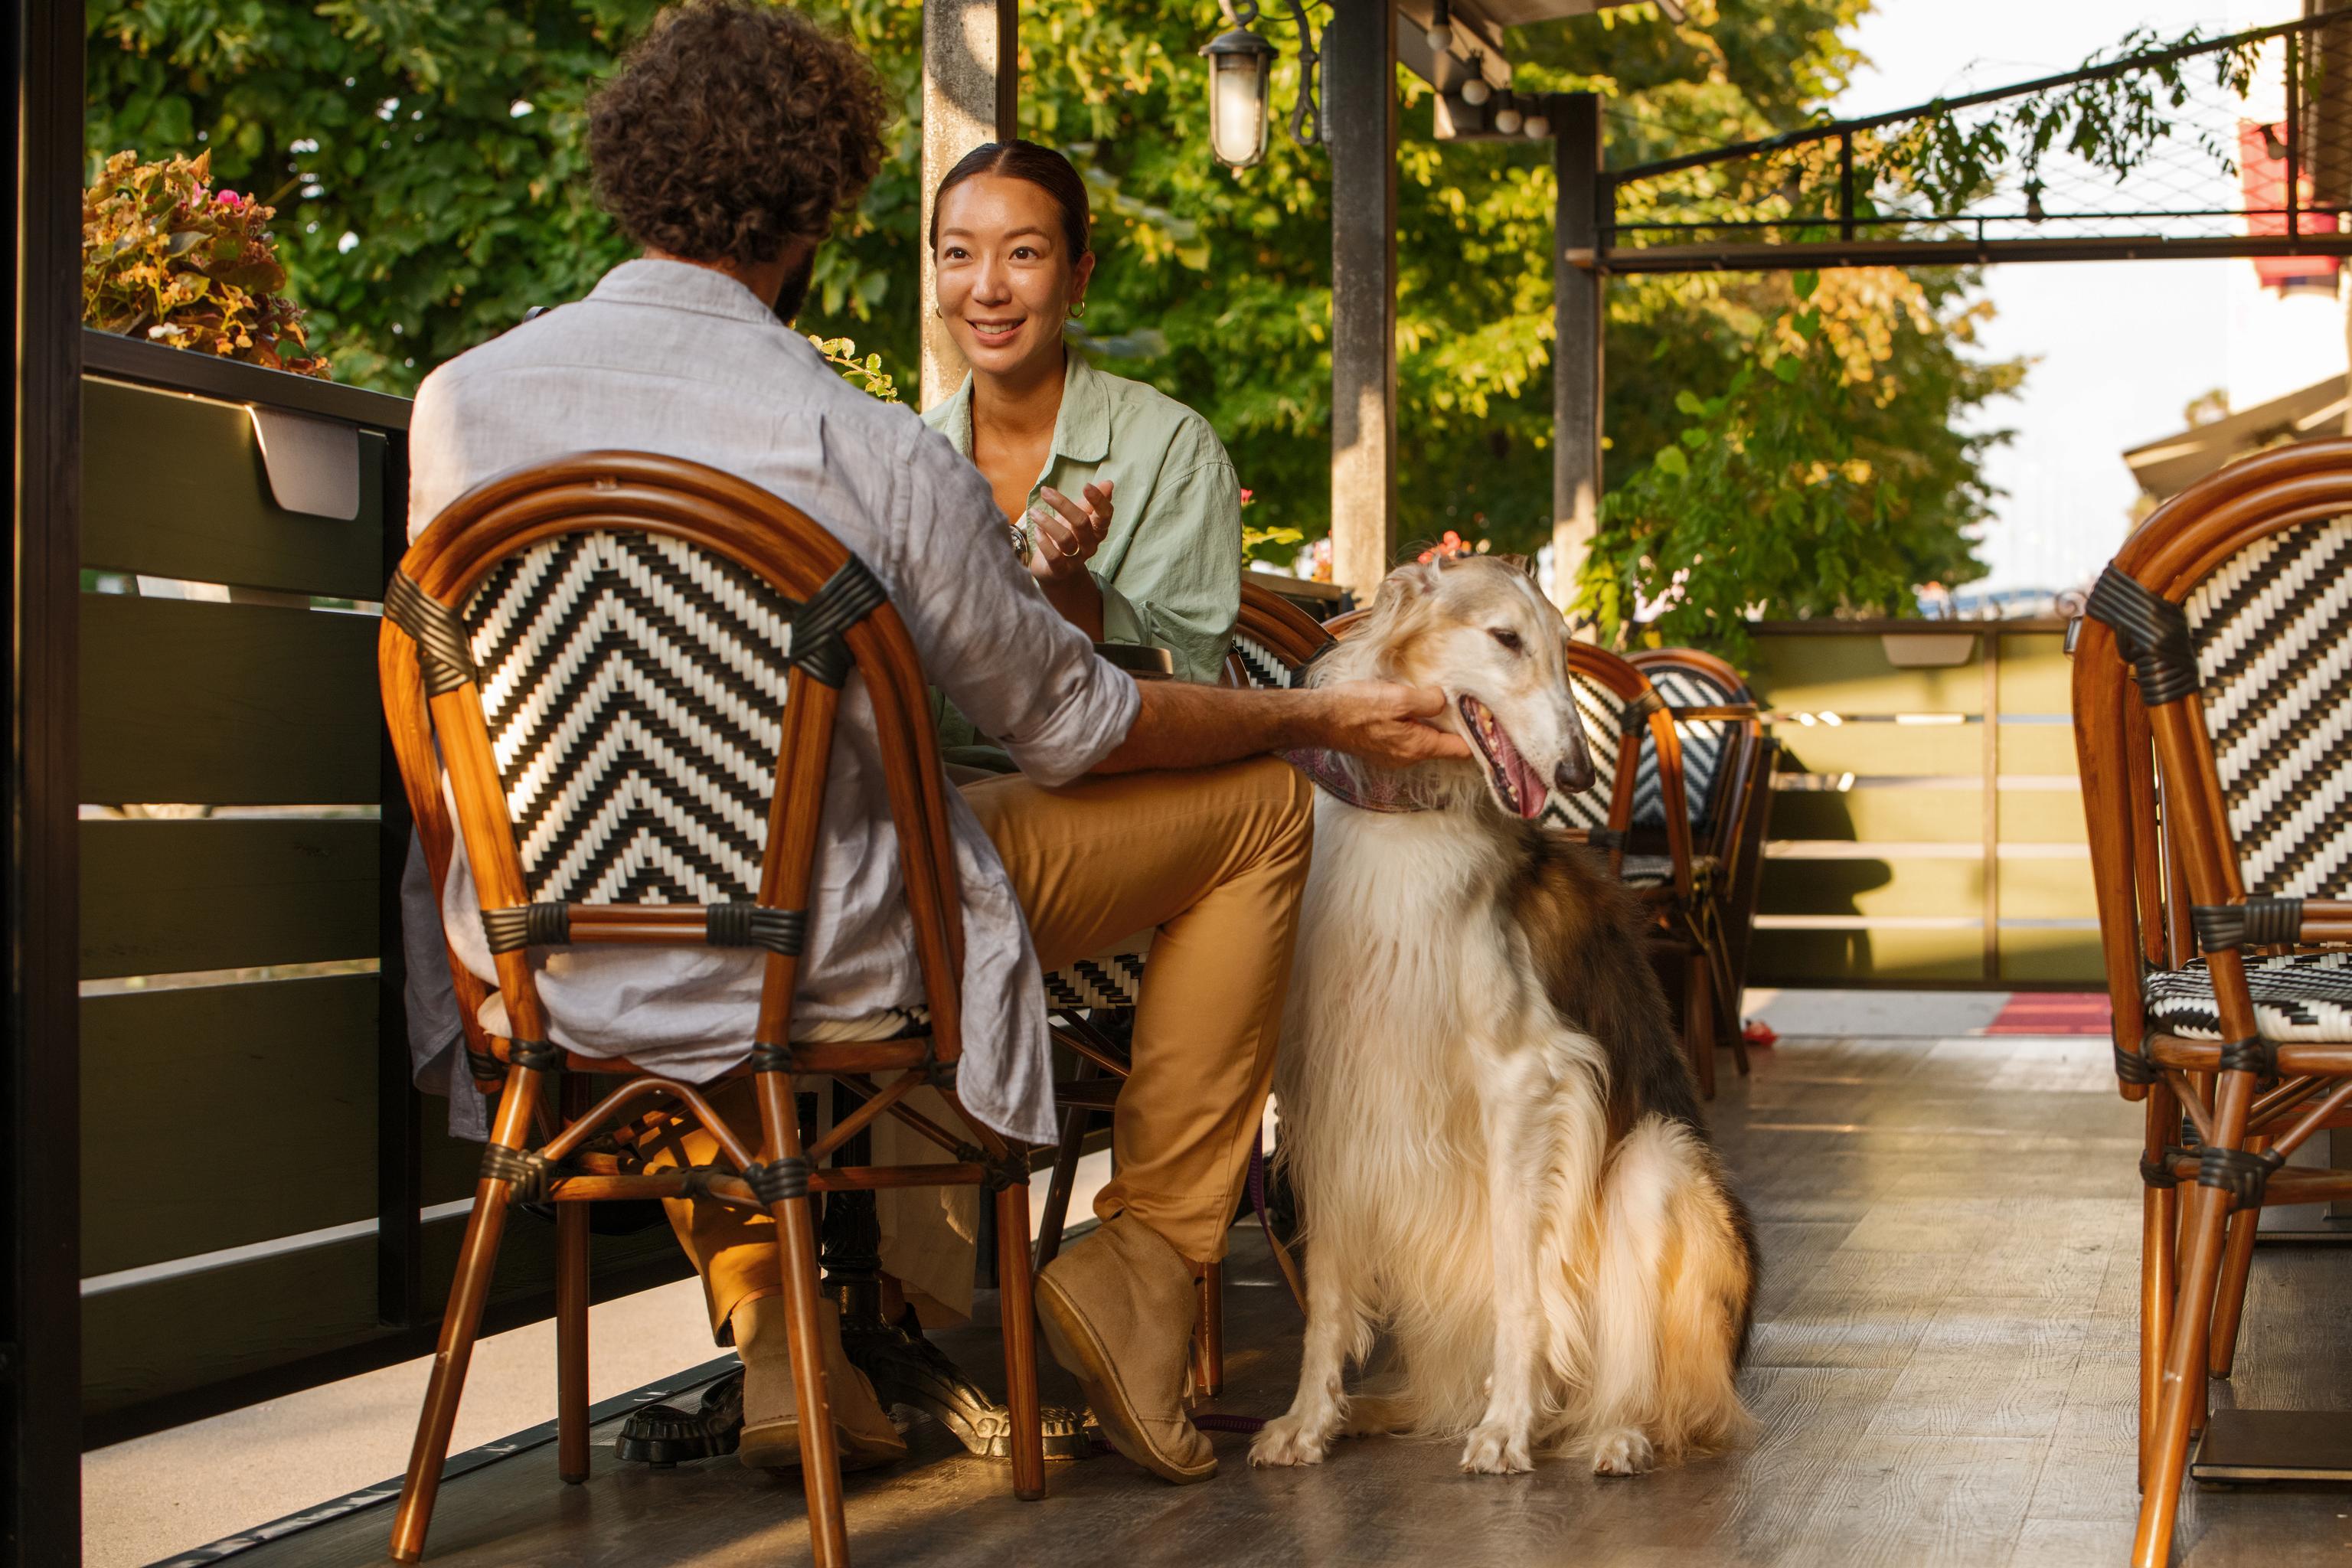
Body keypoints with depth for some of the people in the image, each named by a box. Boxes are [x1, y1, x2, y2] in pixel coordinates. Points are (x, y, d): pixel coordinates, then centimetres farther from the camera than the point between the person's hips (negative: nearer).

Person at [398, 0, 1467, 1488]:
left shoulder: (458, 399, -4)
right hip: (807, 957, -5)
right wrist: (1325, 718, 12)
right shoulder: (880, 453, -16)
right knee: (1262, 808, 11)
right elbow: (1073, 724, -4)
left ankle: (762, 1312, 32)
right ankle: (1143, 1264, 15)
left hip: (548, 962, 5)